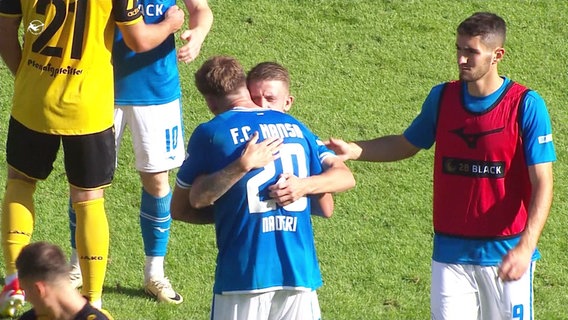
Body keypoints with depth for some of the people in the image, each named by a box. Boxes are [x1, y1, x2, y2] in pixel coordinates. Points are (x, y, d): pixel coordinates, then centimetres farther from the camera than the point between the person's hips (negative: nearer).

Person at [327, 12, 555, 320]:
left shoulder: (526, 105, -11)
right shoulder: (442, 97, 2)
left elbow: (542, 183, -14)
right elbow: (406, 145, 18)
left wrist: (525, 247, -26)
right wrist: (354, 150, 1)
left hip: (506, 252, -3)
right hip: (450, 249, 3)